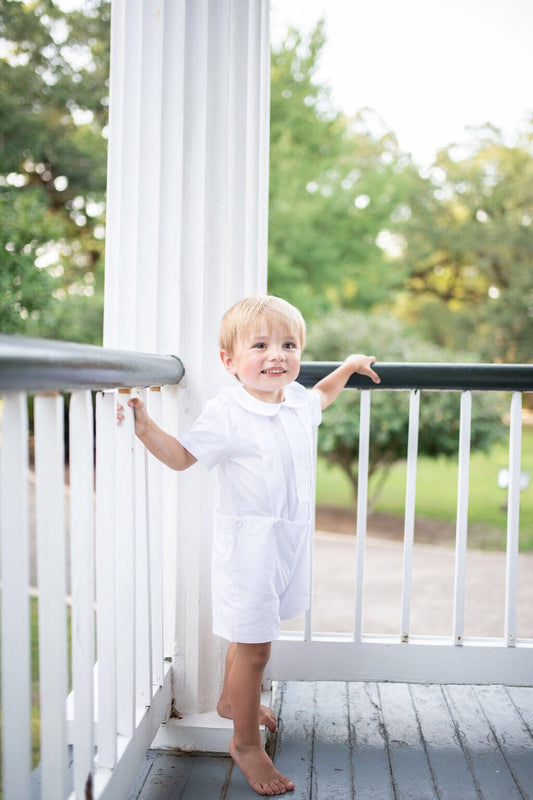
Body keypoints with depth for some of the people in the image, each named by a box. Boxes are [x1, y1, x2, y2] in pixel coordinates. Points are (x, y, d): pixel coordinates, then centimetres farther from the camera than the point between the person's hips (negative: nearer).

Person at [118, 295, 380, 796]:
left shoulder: (297, 401, 2)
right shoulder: (226, 413, -18)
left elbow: (320, 397, 28)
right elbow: (182, 457, -10)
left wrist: (349, 366, 29)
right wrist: (145, 428, -23)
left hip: (289, 539, 7)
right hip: (248, 543, -7)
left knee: (250, 633, 24)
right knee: (253, 646, 0)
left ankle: (232, 699, 48)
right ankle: (245, 741, 19)